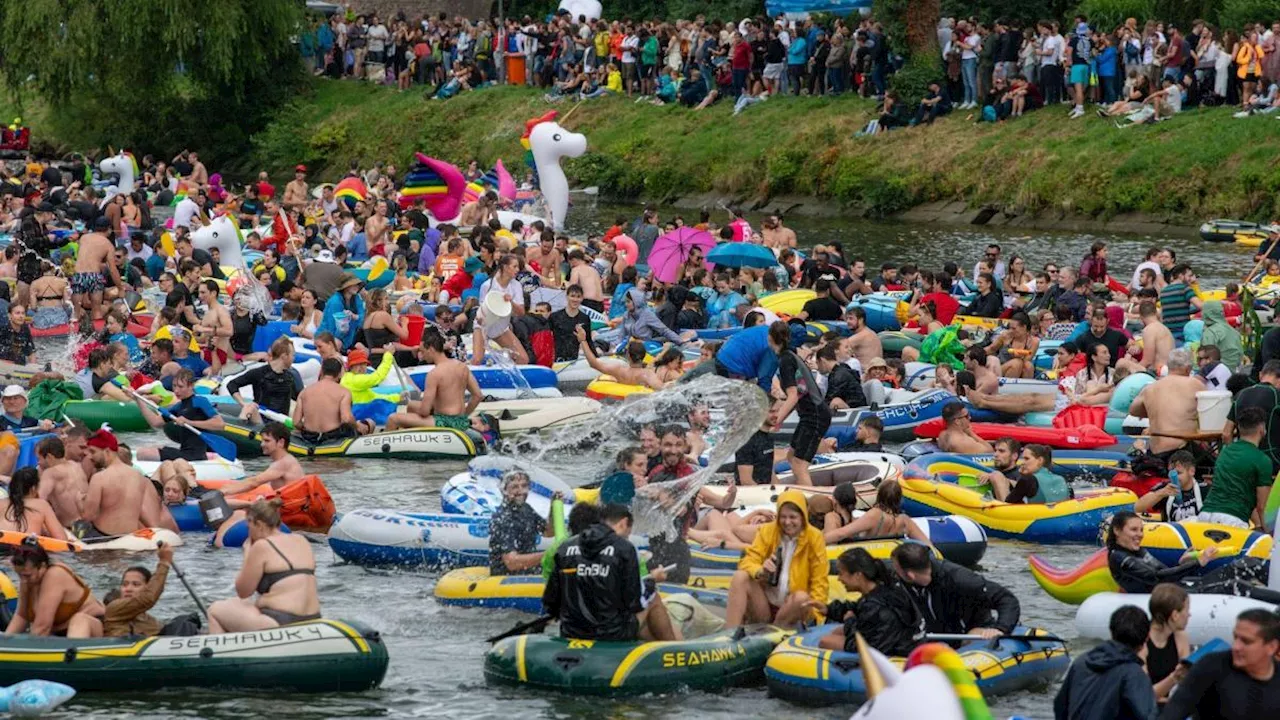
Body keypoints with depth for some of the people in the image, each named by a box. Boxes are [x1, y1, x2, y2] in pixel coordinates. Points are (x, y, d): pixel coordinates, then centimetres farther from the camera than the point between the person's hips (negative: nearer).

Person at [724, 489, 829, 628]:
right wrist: (760, 571, -30)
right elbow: (748, 560, -6)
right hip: (763, 604, 2)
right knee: (740, 576, -24)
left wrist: (815, 612, -18)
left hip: (790, 607, -2)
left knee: (802, 597, -34)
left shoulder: (814, 538, -3)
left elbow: (819, 581, -3)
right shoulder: (767, 531, 2)